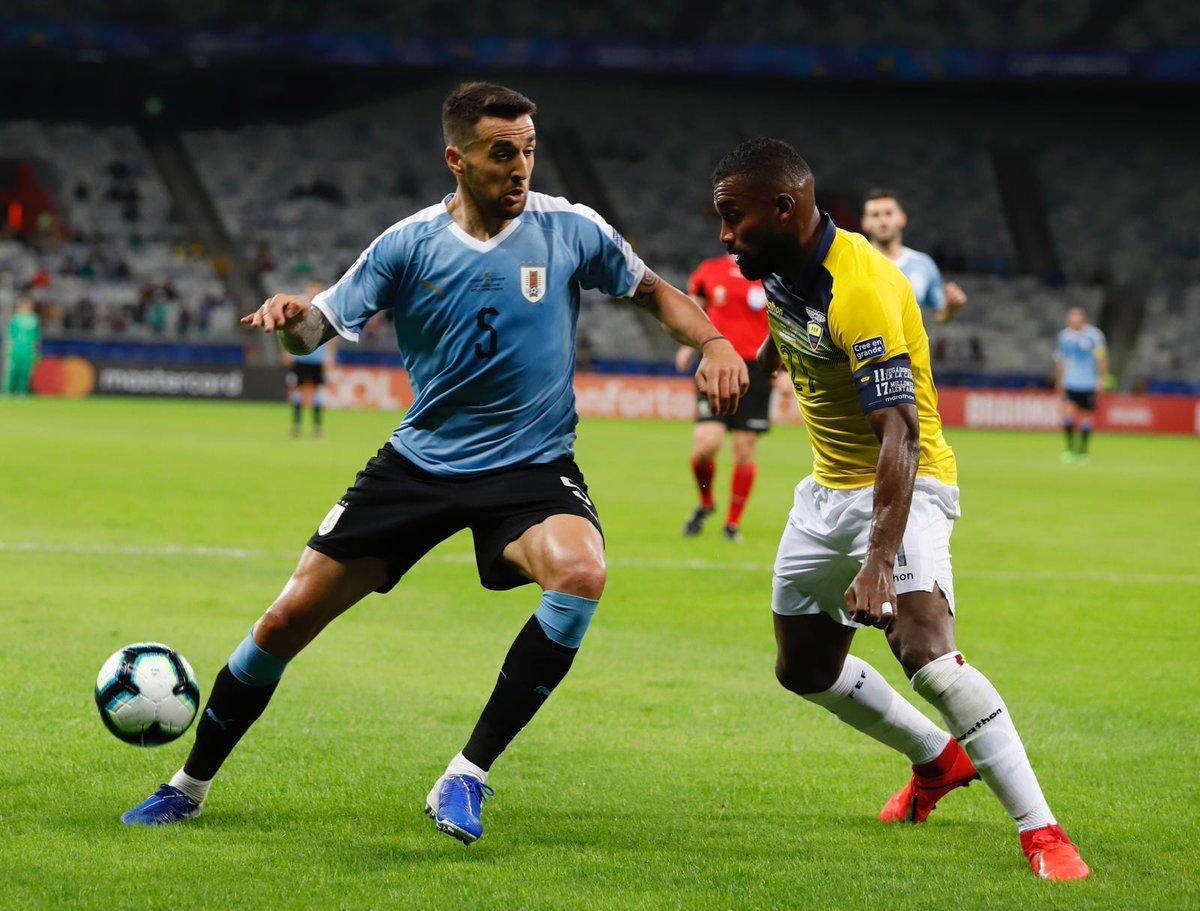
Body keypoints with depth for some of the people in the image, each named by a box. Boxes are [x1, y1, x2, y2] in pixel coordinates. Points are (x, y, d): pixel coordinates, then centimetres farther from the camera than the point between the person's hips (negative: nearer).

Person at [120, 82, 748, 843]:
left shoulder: (571, 230, -6)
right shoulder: (410, 245, -5)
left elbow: (655, 291, 8)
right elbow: (320, 327, -4)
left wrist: (713, 343, -11)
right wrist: (288, 313, -27)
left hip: (530, 468, -1)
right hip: (420, 461, 1)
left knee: (581, 572, -35)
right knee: (288, 620, 0)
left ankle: (467, 778, -23)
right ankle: (190, 786, 24)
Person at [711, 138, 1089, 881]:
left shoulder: (861, 293, -30)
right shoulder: (781, 269, -3)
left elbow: (900, 436, -36)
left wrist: (881, 559, -45)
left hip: (905, 486, -9)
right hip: (830, 487, 9)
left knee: (928, 657, -27)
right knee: (804, 670, 16)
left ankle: (1043, 833, -22)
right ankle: (941, 760, 37)